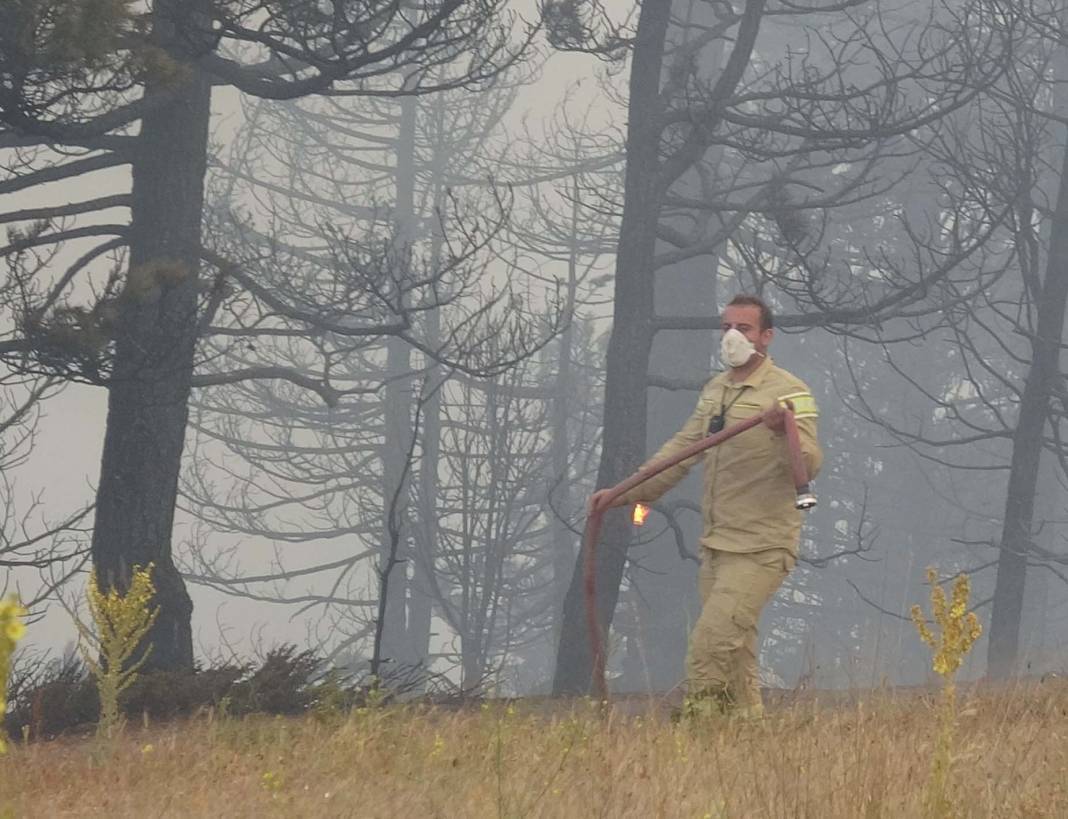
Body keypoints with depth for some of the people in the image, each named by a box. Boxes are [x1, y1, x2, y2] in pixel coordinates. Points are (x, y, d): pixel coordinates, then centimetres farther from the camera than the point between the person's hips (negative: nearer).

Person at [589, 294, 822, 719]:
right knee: (733, 652, 11)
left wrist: (785, 432, -42)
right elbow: (682, 449, 24)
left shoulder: (788, 393, -10)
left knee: (712, 642, -18)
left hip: (760, 548, -8)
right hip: (717, 547, 8)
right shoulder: (716, 390, 15)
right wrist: (625, 493, 20)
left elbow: (809, 465, -21)